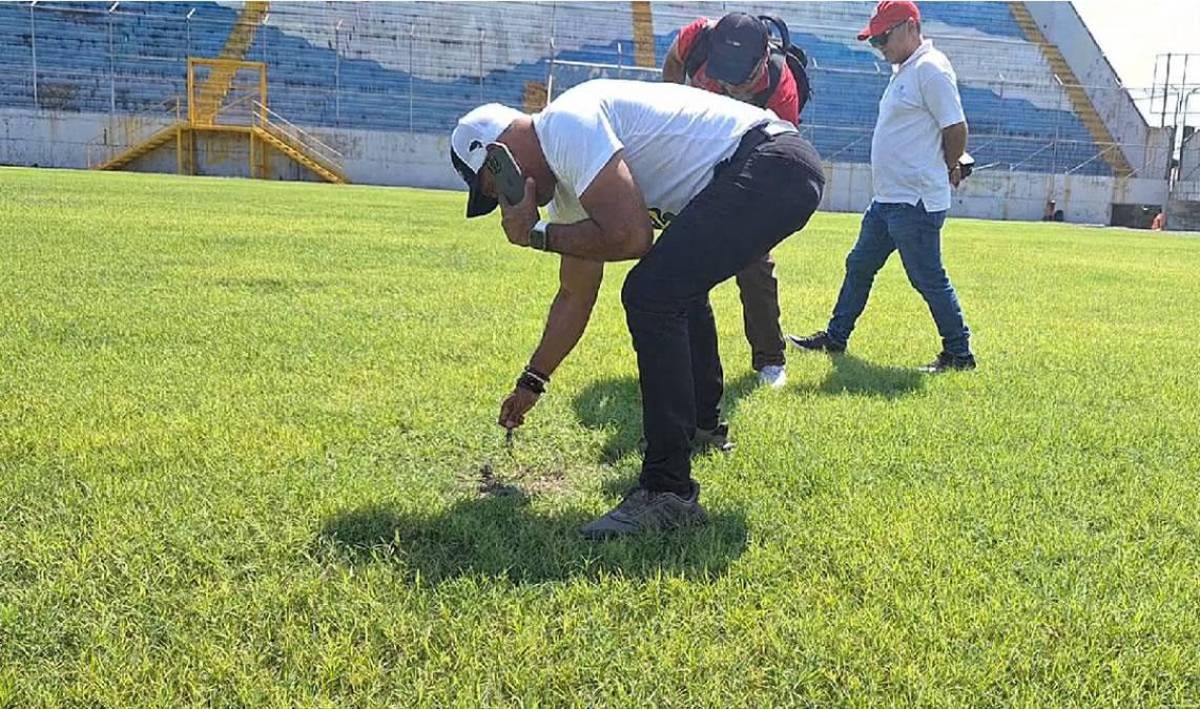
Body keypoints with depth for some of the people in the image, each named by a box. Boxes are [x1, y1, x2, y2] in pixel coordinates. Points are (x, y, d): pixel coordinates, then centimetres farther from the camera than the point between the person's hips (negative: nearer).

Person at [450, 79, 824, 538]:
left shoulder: (565, 125, -12)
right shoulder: (569, 178, 17)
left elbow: (630, 237, -22)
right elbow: (576, 296, 25)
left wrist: (535, 234, -7)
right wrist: (531, 383, 32)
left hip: (772, 167, -11)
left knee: (651, 293, -20)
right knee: (677, 284, 29)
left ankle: (668, 492, -16)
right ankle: (701, 422, 47)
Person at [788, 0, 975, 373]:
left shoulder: (931, 69, -14)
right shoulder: (902, 70, 16)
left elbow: (956, 128, -16)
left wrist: (948, 168, 0)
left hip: (916, 202, -10)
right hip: (887, 199, 10)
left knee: (928, 279, -4)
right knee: (859, 266, 17)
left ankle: (959, 352, 9)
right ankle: (835, 338, 29)